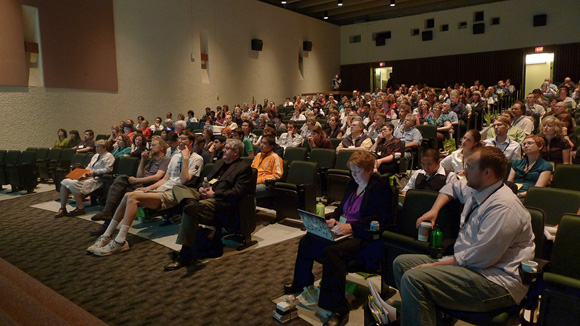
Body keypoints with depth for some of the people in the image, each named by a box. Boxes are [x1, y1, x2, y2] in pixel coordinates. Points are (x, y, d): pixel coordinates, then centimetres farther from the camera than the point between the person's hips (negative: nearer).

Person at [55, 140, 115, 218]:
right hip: (87, 176, 9)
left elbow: (107, 169, -14)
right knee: (65, 182, -9)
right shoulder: (96, 155, 28)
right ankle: (62, 208, -8)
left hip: (96, 179, -9)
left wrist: (93, 172, -16)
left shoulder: (108, 156, 0)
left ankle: (80, 208, -16)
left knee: (73, 184, -28)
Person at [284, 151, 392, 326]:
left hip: (361, 235, -9)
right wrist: (333, 219, -1)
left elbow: (377, 219, -19)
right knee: (306, 240, 4)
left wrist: (350, 226, -29)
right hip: (342, 229, 9)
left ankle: (339, 310, -28)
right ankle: (301, 283, 25)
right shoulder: (352, 183, 15)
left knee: (332, 251, -34)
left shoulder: (380, 189, -10)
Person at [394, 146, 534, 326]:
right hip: (467, 262, 10)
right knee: (401, 263, 5)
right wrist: (434, 210, 16)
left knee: (414, 279, -30)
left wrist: (435, 265, -17)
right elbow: (452, 186, 33)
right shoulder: (475, 190, 8)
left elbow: (479, 258, -25)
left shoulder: (504, 207, -21)